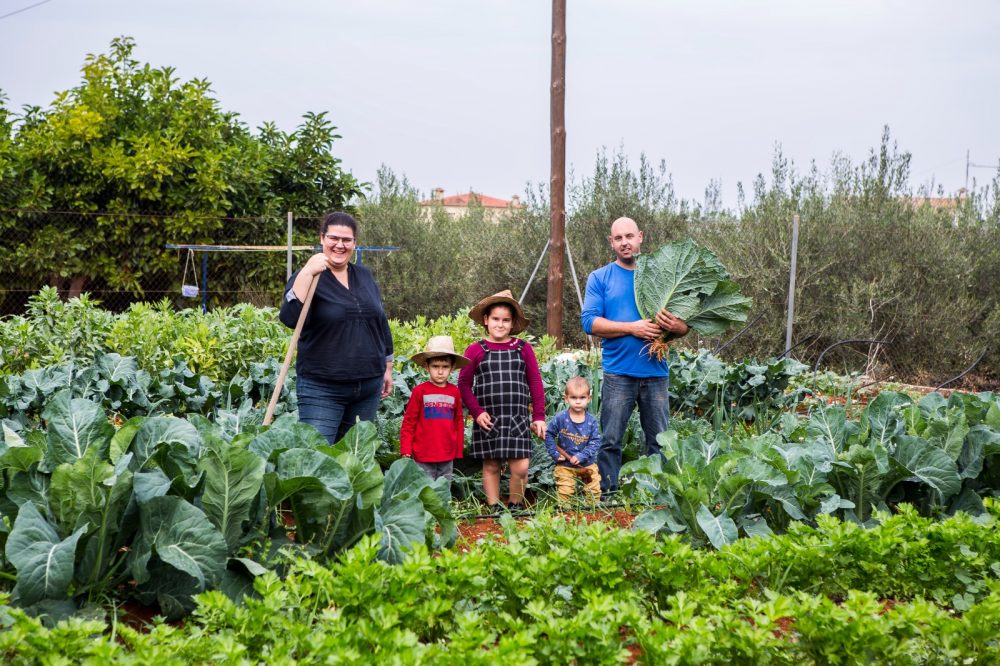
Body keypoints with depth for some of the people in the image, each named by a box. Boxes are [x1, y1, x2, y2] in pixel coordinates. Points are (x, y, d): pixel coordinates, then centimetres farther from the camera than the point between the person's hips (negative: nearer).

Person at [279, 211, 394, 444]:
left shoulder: (364, 276, 11)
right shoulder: (306, 277, -6)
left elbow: (381, 323, 20)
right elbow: (290, 318, -24)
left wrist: (387, 368, 20)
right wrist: (307, 273, -29)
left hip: (369, 386, 6)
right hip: (322, 389, -5)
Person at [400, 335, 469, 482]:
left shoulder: (454, 392, 5)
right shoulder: (420, 391, -4)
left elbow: (459, 422, 13)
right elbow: (408, 423, -1)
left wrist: (458, 450, 13)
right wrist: (405, 451, -4)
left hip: (447, 458, 3)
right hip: (423, 457, -3)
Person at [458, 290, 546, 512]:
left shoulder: (523, 349, 6)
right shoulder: (476, 350, 2)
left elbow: (535, 383, 8)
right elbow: (464, 384, 3)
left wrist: (539, 416, 3)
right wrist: (477, 412, -7)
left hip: (518, 419, 0)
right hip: (488, 419, 0)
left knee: (520, 467, -5)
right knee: (491, 466, 7)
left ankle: (515, 505, 14)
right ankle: (494, 507, 18)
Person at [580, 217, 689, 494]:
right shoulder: (599, 278, 6)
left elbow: (685, 324, 12)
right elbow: (590, 322, -6)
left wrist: (674, 325, -13)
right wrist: (633, 328, -15)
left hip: (656, 372, 2)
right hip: (618, 373, -2)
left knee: (659, 442, 5)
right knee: (610, 441, -1)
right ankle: (607, 494, 6)